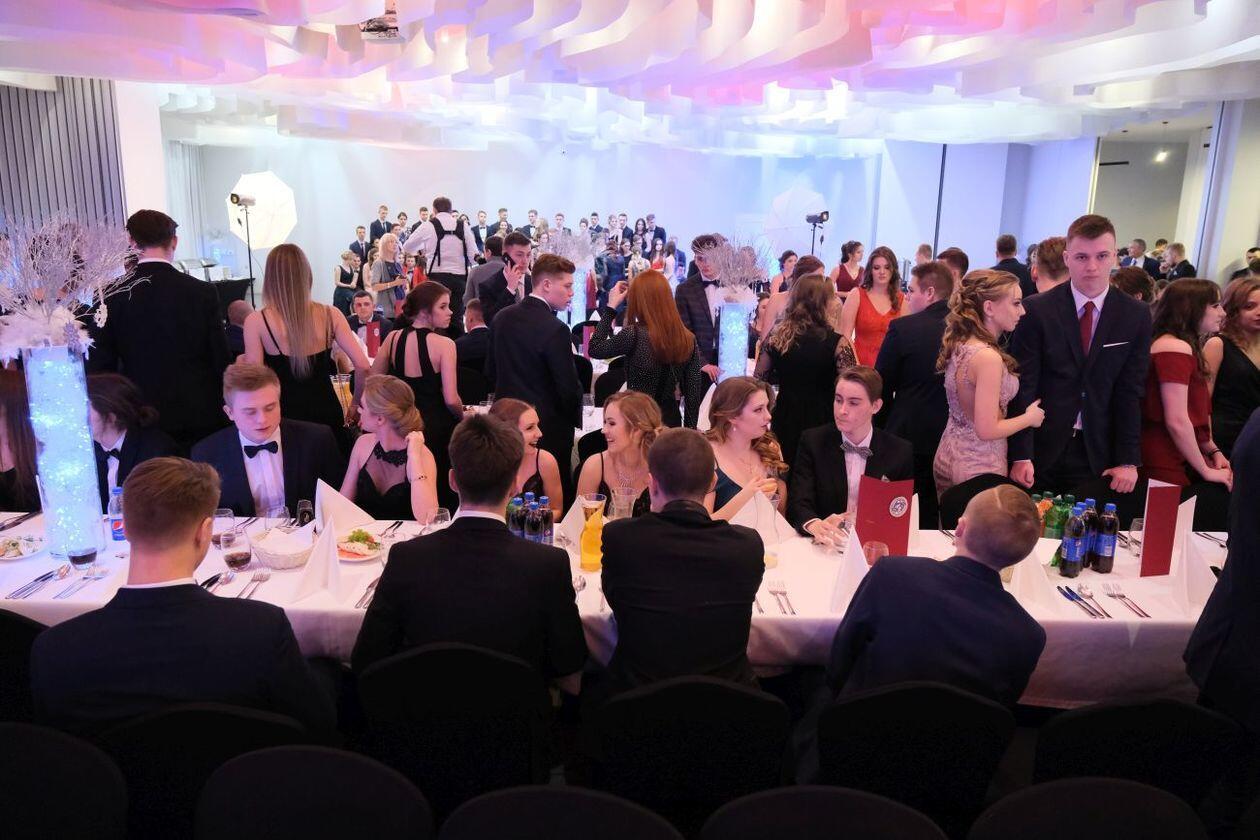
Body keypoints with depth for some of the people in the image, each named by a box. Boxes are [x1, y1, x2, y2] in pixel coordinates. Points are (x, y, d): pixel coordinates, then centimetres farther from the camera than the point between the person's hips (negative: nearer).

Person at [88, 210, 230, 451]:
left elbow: (99, 365, -1)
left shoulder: (112, 296, -4)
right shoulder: (203, 292, -6)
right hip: (199, 414, 0)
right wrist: (220, 409, 9)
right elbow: (220, 360, -2)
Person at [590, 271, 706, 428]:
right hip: (672, 421, 4)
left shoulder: (635, 334, -15)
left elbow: (594, 349, -1)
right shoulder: (687, 338, -2)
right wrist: (690, 429, 11)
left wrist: (611, 307, 2)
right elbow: (693, 392, 1)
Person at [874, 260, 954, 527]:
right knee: (934, 515, 15)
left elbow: (882, 386, -8)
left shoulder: (902, 328, -13)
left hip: (907, 436, -3)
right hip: (951, 440, 4)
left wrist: (879, 428, 5)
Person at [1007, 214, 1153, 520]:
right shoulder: (1036, 310, -6)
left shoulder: (1136, 316, 1)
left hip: (1100, 454, 2)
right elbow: (1023, 386, -8)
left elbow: (1131, 393, 2)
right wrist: (1021, 456, -13)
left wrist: (1128, 461, -3)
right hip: (1042, 449, -1)